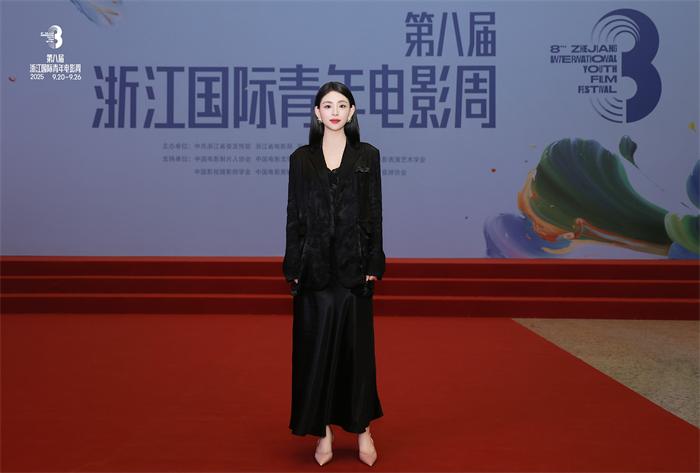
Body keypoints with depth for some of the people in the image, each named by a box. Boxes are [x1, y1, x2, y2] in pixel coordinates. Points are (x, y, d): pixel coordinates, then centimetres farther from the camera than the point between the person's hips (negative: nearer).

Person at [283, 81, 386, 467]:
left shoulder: (367, 155, 4)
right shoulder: (301, 158, 6)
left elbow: (374, 214, 2)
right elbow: (294, 215, 4)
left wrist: (374, 265, -4)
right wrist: (293, 268, -2)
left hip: (353, 264, -1)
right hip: (314, 264, 1)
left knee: (356, 345, 6)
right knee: (316, 347, 5)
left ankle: (362, 428, 22)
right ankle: (324, 431, 18)